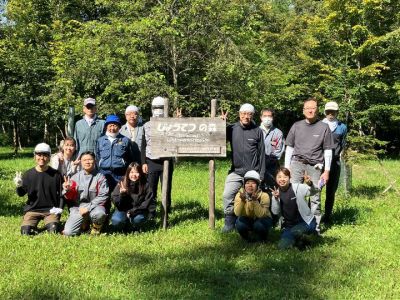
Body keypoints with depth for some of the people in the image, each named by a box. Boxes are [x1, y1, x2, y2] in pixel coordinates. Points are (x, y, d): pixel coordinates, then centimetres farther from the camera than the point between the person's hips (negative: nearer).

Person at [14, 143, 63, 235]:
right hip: (32, 209, 1)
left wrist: (60, 208, -10)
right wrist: (19, 187, -20)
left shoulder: (55, 174, -2)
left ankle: (52, 222, 10)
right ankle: (33, 225, 16)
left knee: (53, 231, -22)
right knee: (25, 232, -15)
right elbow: (21, 194, 2)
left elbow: (61, 194, 2)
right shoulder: (28, 174, 2)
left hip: (50, 209, -1)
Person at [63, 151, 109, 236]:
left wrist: (88, 207, -16)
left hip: (94, 206, -2)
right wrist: (67, 190, -14)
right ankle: (84, 223, 17)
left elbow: (103, 196, -9)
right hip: (78, 207, 2)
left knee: (99, 213, -38)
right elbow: (70, 197, 9)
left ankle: (97, 227, -2)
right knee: (68, 232, -16)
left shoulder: (100, 177, -2)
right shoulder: (75, 177, 6)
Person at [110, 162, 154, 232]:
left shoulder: (145, 185, -9)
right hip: (123, 210, 1)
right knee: (116, 221, -29)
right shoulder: (121, 184, -7)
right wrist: (121, 194, -28)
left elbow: (147, 203, -10)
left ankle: (136, 229, 4)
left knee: (138, 219, -34)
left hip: (138, 211, 0)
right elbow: (115, 202, -8)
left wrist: (133, 211, -19)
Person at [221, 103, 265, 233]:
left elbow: (261, 154, 3)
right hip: (235, 171, 1)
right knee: (227, 195, -8)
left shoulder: (257, 131, 0)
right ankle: (229, 222, 6)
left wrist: (261, 173, 1)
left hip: (253, 173, -1)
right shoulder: (231, 128, 1)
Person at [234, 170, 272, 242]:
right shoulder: (240, 195, -17)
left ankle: (261, 240, 2)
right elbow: (237, 213, -27)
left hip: (261, 220, -1)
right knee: (239, 224, -29)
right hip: (247, 220, 1)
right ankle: (247, 239, 4)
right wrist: (242, 201, -43)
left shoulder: (264, 196, -22)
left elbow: (261, 215, -32)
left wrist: (255, 201, -43)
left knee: (259, 225, -33)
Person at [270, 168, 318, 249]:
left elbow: (314, 191, -23)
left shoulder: (298, 188, -12)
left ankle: (300, 237, 2)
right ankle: (297, 237, 21)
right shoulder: (276, 193, -1)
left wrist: (310, 184, -45)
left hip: (306, 222, -4)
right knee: (282, 246, -8)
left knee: (295, 231, -35)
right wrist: (275, 199, -24)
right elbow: (275, 212, -7)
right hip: (289, 225, 4)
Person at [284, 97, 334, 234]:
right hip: (297, 163, 1)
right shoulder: (296, 126, 11)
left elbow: (328, 151, 5)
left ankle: (315, 226, 10)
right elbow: (289, 147, 14)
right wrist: (286, 167, 8)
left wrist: (327, 171, 0)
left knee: (315, 197, 1)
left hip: (315, 166, -1)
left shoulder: (324, 127, 6)